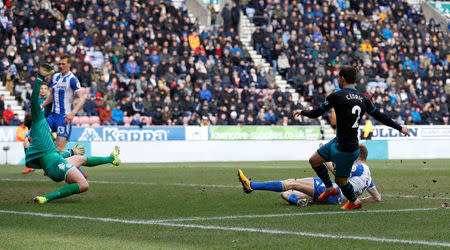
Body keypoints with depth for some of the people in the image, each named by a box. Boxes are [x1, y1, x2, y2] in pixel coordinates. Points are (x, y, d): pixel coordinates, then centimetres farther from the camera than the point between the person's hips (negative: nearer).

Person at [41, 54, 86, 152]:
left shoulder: (72, 79, -10)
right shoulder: (55, 77, 13)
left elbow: (82, 98, -21)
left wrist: (72, 113, -32)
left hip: (64, 116, -8)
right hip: (53, 114, 8)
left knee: (60, 147, -14)